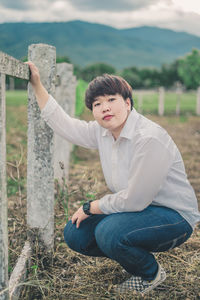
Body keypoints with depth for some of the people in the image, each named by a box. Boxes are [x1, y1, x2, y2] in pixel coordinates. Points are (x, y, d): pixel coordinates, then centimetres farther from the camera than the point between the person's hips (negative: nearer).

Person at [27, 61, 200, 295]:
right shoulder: (102, 131, -2)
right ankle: (138, 256, 18)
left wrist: (90, 208, -13)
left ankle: (152, 274, -1)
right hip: (137, 209, 8)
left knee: (109, 233, -32)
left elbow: (134, 200, -27)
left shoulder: (150, 138, -27)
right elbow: (64, 125, 11)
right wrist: (37, 85, 10)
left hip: (173, 216, -8)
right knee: (74, 235, -1)